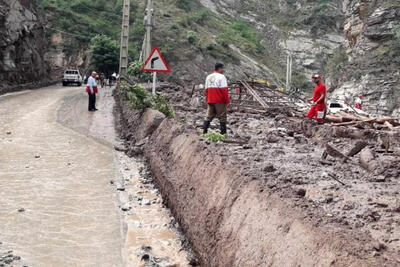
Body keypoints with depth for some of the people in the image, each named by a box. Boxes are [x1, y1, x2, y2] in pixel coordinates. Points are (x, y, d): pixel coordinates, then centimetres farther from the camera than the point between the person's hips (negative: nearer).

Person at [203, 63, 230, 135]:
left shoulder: (208, 77, 12)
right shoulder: (221, 77, -10)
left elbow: (206, 90, 14)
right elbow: (224, 90, -15)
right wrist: (227, 101, -10)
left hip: (210, 101, 6)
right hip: (220, 101, -6)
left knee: (209, 116, 12)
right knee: (222, 117, 2)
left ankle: (204, 131, 8)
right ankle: (223, 132, 3)